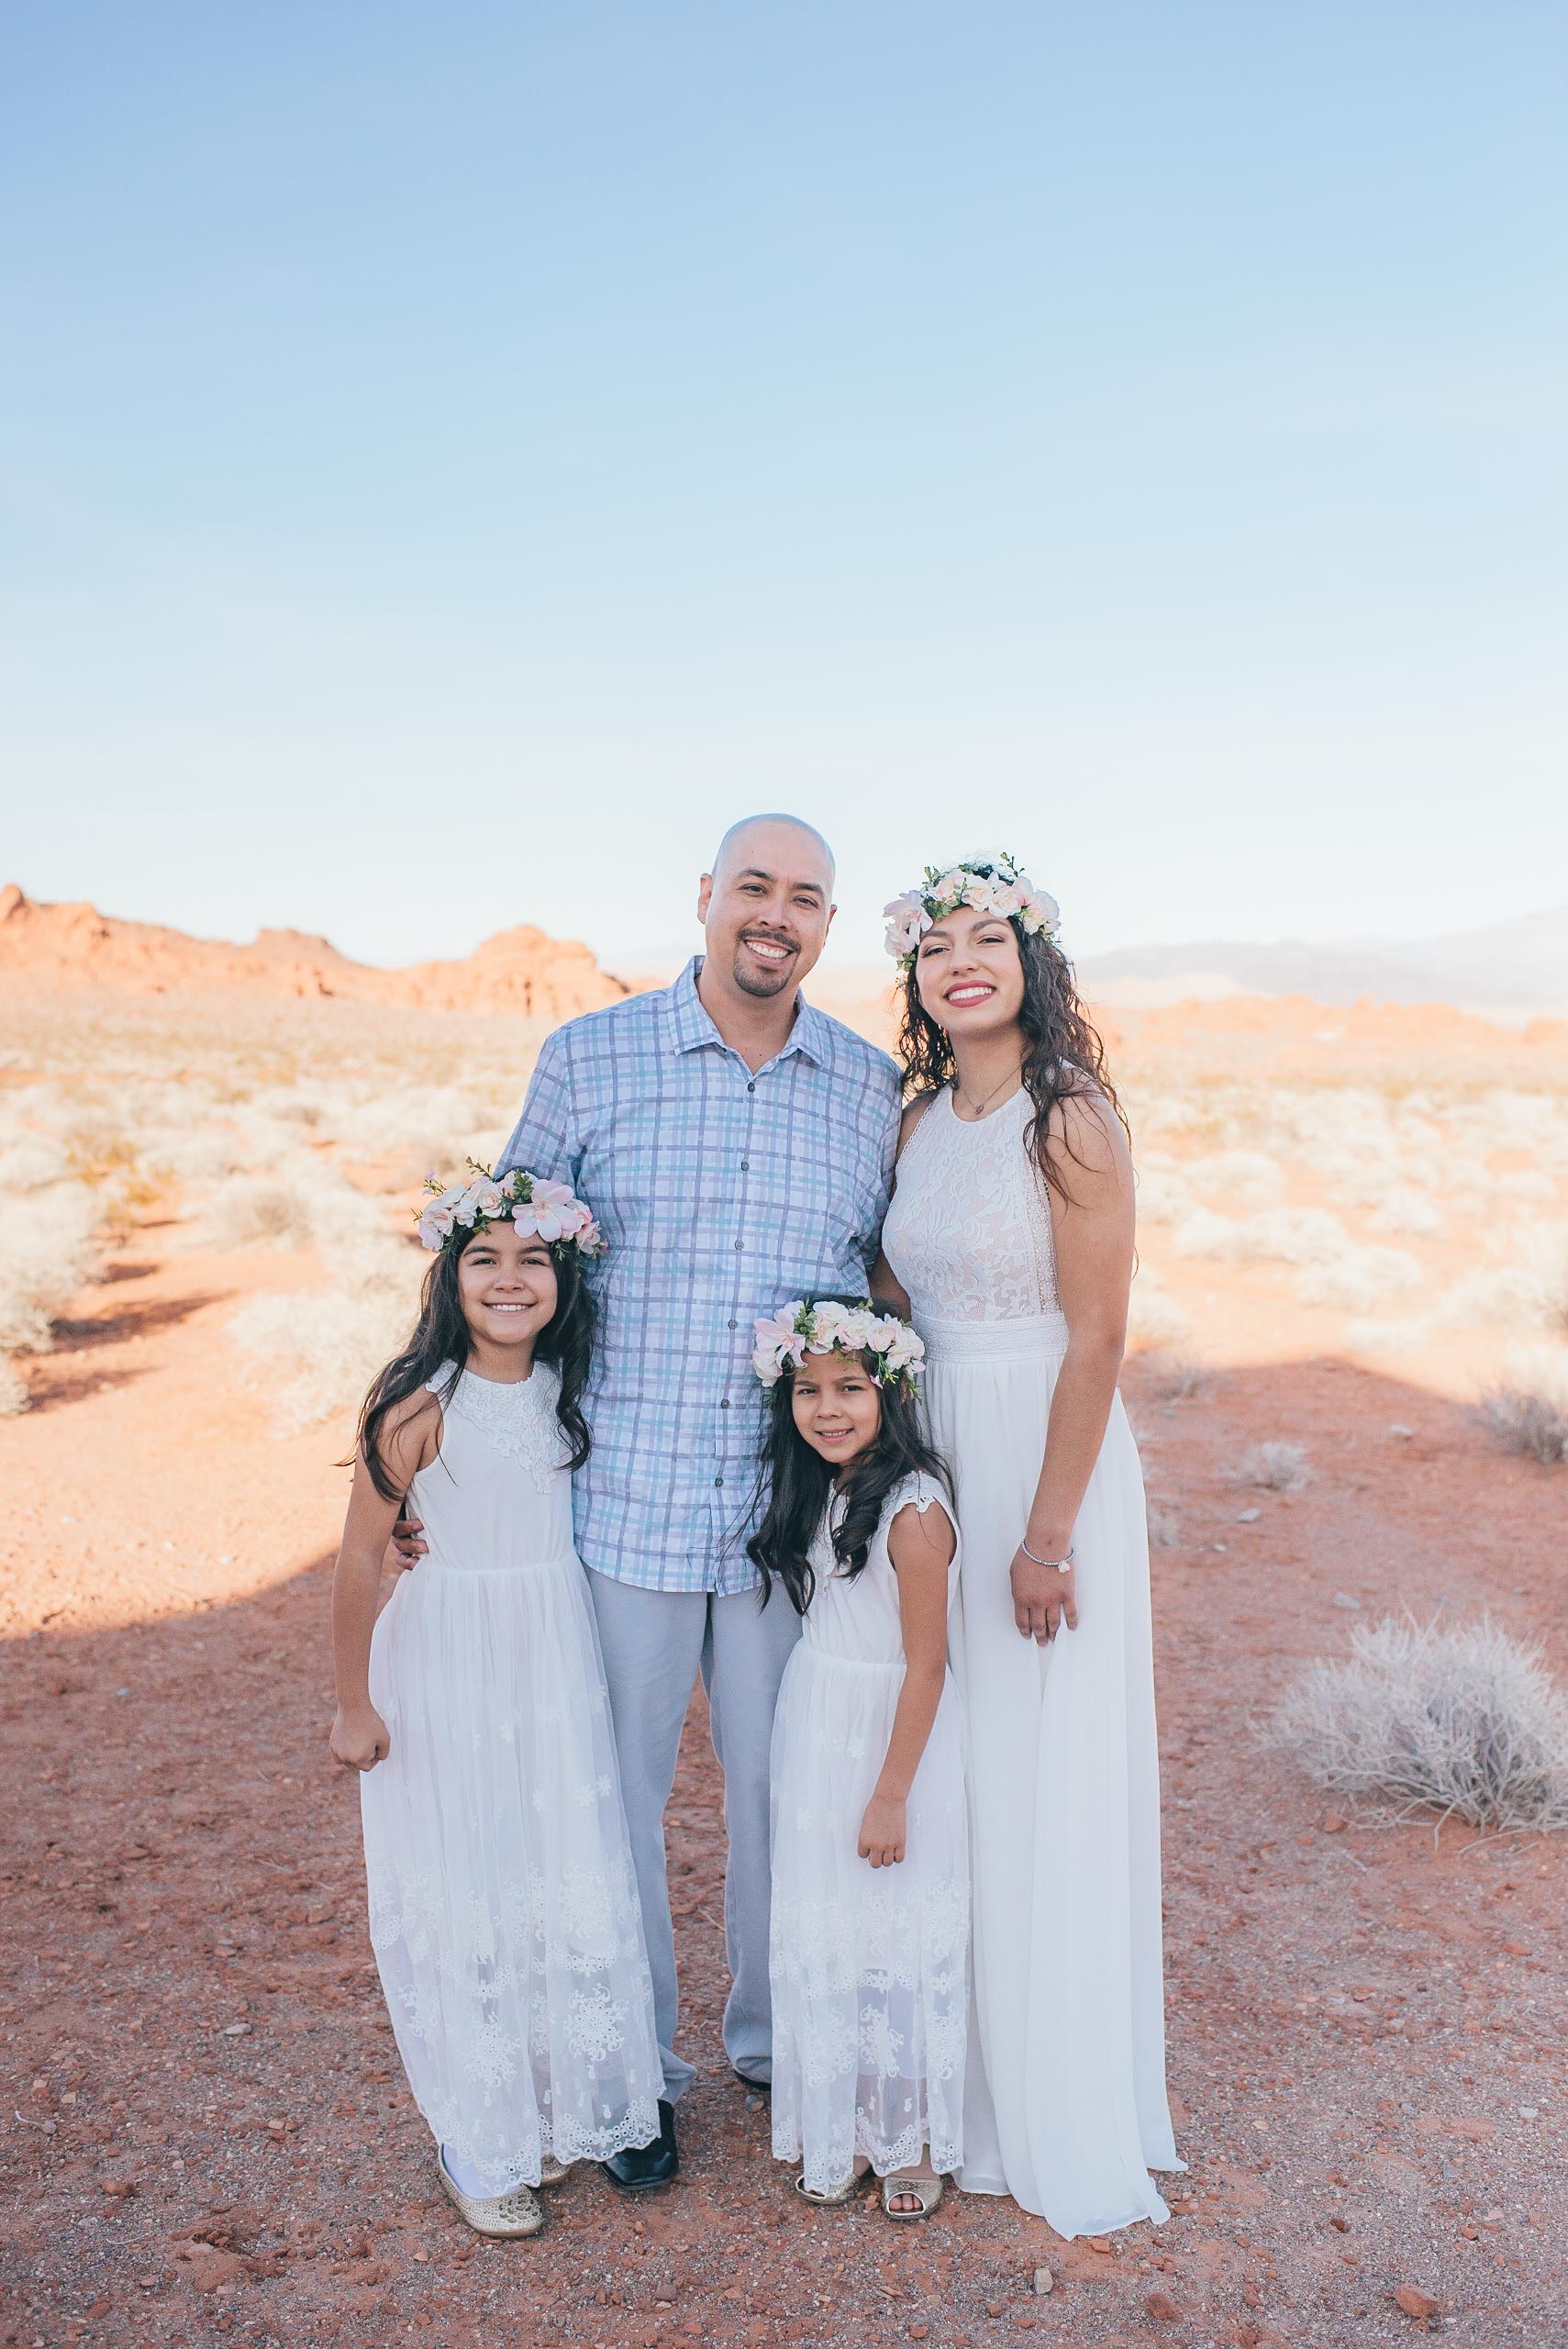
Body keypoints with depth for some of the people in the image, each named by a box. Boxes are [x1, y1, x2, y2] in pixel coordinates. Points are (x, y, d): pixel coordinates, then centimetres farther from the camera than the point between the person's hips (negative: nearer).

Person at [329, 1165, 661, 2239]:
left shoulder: (571, 1387, -1)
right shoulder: (420, 1405, -16)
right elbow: (361, 1557, -10)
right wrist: (353, 1704, -5)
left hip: (560, 1658, 5)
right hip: (447, 1663, -5)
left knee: (575, 1886, 13)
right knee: (463, 1899, 7)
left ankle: (563, 2109, 35)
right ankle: (479, 2146, 27)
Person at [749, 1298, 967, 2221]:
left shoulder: (914, 1511, -20)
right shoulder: (817, 1493, 3)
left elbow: (925, 1666, -17)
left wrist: (892, 1795, -15)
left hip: (893, 1733, -7)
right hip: (815, 1732, 7)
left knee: (897, 1936, 6)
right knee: (823, 1935, 14)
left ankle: (913, 2139, 27)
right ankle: (842, 2128, 32)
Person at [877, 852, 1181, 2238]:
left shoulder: (1072, 1118, -13)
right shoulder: (924, 1120, 7)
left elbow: (1098, 1339, -15)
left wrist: (1047, 1533, -16)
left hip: (1049, 1462, -6)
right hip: (935, 1461, 7)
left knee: (1047, 1784, 5)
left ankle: (1069, 2125, 25)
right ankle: (965, 2086, 34)